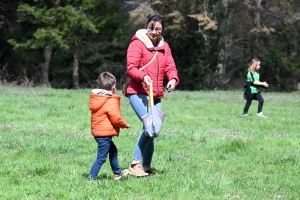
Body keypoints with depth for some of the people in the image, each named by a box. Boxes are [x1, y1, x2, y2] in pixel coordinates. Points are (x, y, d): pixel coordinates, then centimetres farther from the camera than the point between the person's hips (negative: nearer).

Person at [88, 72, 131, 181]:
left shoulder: (96, 98, 9)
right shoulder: (111, 101, -18)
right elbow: (116, 118, -18)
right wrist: (125, 124, 0)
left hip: (97, 131, 10)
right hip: (105, 133, -10)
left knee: (113, 151, 26)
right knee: (101, 158, -6)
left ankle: (117, 173, 40)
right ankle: (91, 178, -8)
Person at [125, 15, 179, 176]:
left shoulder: (164, 46, 15)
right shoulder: (137, 44, -5)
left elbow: (170, 67, 9)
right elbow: (131, 68, -13)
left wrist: (173, 79, -13)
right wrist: (143, 76, -32)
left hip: (156, 96, 7)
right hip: (138, 93, -7)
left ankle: (146, 167, 18)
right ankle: (135, 163, -17)